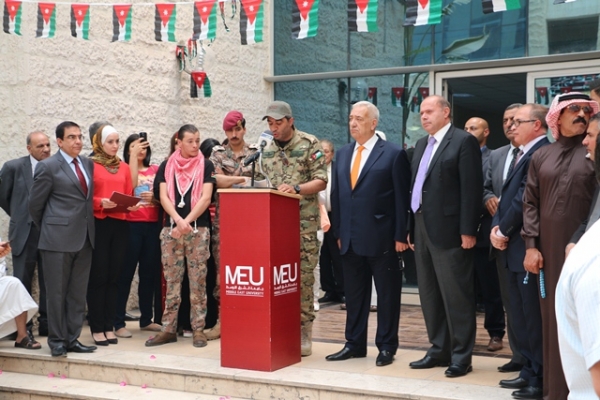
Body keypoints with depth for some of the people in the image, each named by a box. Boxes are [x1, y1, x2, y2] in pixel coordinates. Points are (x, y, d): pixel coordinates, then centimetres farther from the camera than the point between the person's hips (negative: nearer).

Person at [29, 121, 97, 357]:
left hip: (85, 238, 5)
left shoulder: (89, 165, 11)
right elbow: (35, 204, 0)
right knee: (57, 292, 3)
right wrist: (49, 230, 8)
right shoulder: (48, 167, -4)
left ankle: (72, 339, 17)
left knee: (78, 293, 9)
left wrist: (88, 228, 6)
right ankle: (57, 341, 12)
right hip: (58, 239, -5)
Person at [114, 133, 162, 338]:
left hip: (153, 225, 4)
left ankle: (146, 319, 18)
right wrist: (133, 156, -13)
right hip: (131, 225, -4)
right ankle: (119, 323, 1)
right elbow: (131, 184, -16)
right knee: (125, 273, -3)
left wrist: (154, 198, -9)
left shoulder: (155, 170, 13)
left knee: (150, 273, 9)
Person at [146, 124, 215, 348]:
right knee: (171, 281, 5)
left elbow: (206, 197, -4)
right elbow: (163, 196, 0)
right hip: (171, 229, 2)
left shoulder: (206, 166, 5)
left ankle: (198, 329, 5)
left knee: (198, 282, -1)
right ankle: (169, 329, 10)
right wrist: (178, 220, -15)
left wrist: (187, 221, -14)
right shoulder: (166, 166, 10)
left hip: (198, 229, -2)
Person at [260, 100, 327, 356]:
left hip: (304, 223, -5)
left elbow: (321, 181, -8)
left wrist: (295, 188, -21)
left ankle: (304, 334, 6)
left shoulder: (309, 144, -4)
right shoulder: (267, 151, 13)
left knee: (303, 278, -2)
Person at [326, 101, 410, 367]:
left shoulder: (393, 154, -5)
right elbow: (336, 194, 14)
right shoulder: (343, 154, 13)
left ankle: (386, 346, 15)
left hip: (382, 239, -5)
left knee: (387, 295, 5)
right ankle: (354, 344, 23)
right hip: (351, 240, 6)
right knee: (354, 294, 13)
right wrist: (338, 232, 9)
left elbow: (402, 198, -6)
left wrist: (400, 236, -10)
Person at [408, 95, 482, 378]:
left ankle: (461, 357, 7)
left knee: (456, 295, -2)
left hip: (449, 230, -8)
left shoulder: (464, 141, -7)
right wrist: (411, 227, 12)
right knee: (429, 295, 13)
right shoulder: (421, 145, 17)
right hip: (423, 229, 8)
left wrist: (468, 231, -18)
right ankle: (439, 350, 23)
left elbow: (471, 188, -13)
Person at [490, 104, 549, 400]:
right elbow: (508, 195, 15)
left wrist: (504, 231, -11)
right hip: (514, 246, 10)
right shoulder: (522, 155, 18)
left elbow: (525, 198, -21)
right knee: (519, 314, 16)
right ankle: (529, 371, 27)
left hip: (529, 248, -10)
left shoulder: (541, 153, -15)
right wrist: (496, 227, 0)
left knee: (534, 316, -2)